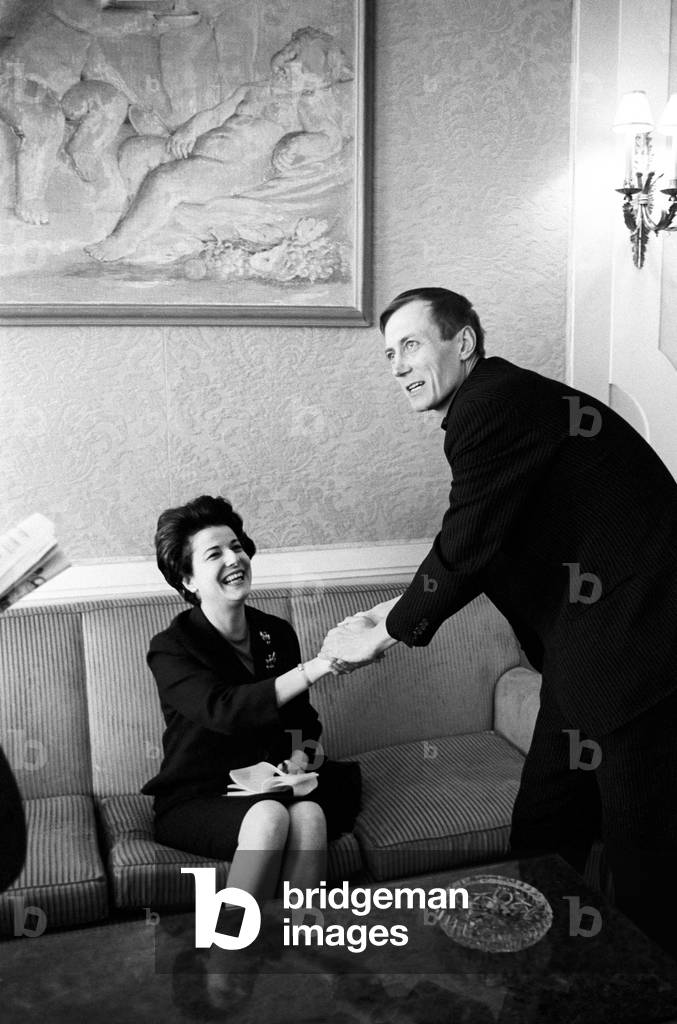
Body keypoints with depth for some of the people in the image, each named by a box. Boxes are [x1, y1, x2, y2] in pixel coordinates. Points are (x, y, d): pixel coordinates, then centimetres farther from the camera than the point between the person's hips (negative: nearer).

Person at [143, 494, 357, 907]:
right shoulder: (171, 648, -10)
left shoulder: (278, 634, 6)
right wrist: (311, 670, -36)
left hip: (267, 787, 4)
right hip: (194, 802, -4)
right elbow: (223, 710, -29)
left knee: (308, 814, -30)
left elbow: (303, 718, 18)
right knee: (269, 816, -34)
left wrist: (299, 755, -5)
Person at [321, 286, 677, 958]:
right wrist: (401, 611, 13)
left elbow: (468, 545, -18)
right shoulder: (499, 404, 15)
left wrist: (387, 632, -5)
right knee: (539, 838, 17)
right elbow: (486, 547, 19)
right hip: (584, 650, 10)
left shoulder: (496, 401, -15)